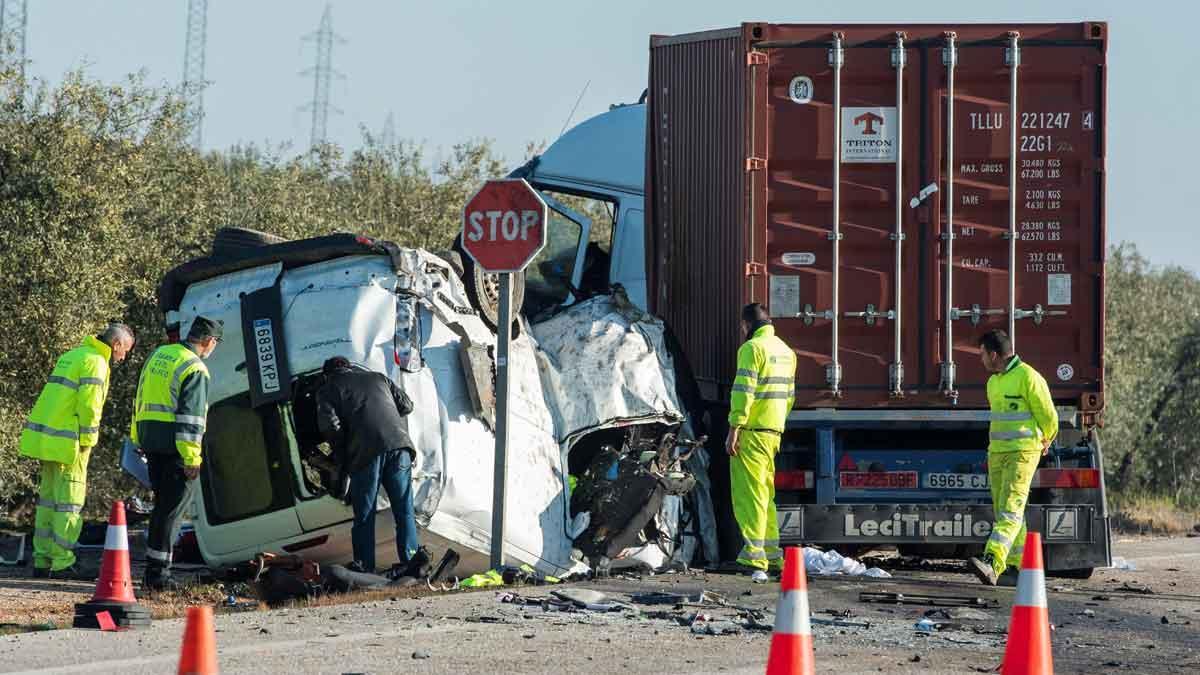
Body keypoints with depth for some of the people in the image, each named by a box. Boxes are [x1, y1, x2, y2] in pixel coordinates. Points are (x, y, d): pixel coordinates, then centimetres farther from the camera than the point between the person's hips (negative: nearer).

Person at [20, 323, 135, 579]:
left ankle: (42, 560, 14)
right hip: (67, 443, -9)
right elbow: (89, 405, -18)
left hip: (45, 439, 9)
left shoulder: (71, 356, 19)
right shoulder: (95, 362, -10)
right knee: (69, 502, -6)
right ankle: (62, 564, -7)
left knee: (49, 499, 13)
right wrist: (87, 441, -11)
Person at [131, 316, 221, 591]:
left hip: (150, 439, 8)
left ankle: (153, 568, 18)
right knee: (172, 509, -3)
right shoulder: (195, 369, -13)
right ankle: (158, 571, -5)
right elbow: (190, 416, -18)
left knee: (163, 504, 17)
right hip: (175, 444, -8)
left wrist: (138, 438, 25)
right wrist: (192, 457, -18)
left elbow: (141, 398, 20)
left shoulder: (159, 354, 13)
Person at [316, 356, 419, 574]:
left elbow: (329, 424, -3)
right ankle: (410, 560, 8)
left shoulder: (329, 389, 12)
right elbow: (406, 405, 23)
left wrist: (342, 454, 11)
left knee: (364, 515, 6)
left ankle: (365, 567, 7)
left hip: (366, 452, -3)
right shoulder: (379, 378, 26)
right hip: (398, 444, 3)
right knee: (404, 509, 10)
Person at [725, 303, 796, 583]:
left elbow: (743, 392, -19)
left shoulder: (753, 348, -11)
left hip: (752, 432, -9)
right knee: (765, 494, 18)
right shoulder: (786, 351, 17)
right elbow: (789, 395, 22)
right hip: (774, 431, 9)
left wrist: (733, 430, -19)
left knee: (749, 495, -11)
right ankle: (772, 555, 21)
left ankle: (755, 559, -19)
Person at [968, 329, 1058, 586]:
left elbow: (1048, 417, -6)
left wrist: (1045, 441, 11)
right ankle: (1017, 567, 15)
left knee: (1010, 510, -16)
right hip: (997, 453, 9)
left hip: (1023, 453, -9)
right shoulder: (993, 383, 15)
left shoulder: (1028, 377, -12)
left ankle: (992, 563, -31)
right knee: (1002, 512, 8)